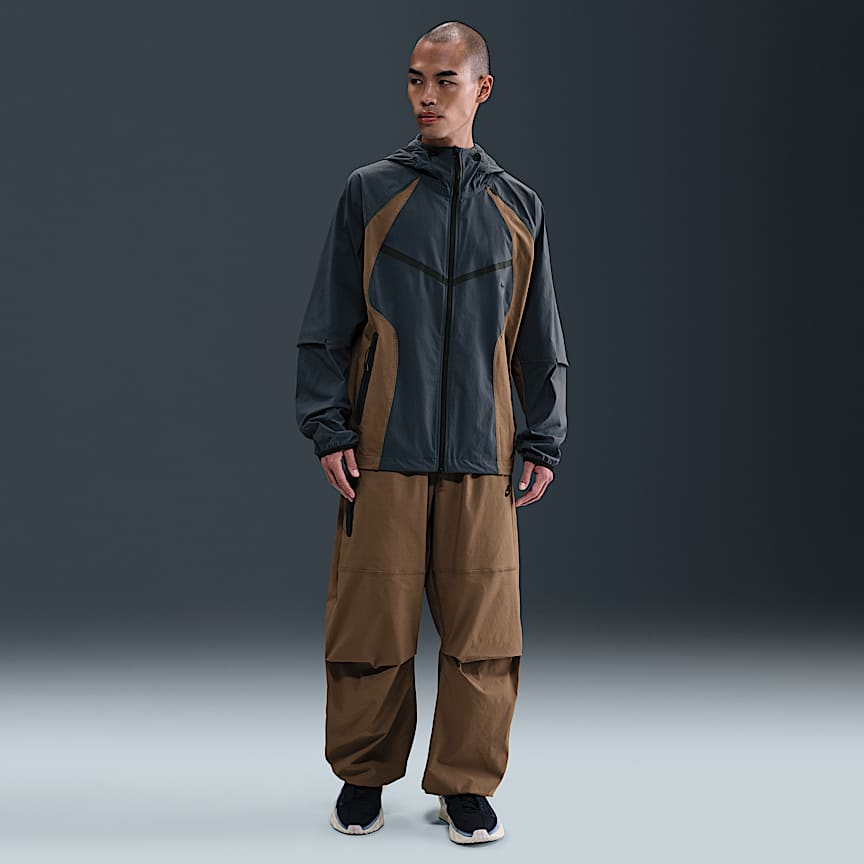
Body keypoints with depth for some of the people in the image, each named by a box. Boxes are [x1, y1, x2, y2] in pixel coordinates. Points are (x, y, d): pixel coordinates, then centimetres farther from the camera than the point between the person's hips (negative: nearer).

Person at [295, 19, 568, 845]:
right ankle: (363, 776, 20)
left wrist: (544, 441, 8)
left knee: (482, 626, 2)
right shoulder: (369, 192, 5)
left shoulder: (516, 207, 11)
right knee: (371, 618, 2)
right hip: (382, 450, -1)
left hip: (480, 451, 2)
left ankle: (465, 784, 17)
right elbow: (327, 322, 4)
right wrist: (327, 429, -4)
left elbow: (538, 339, 14)